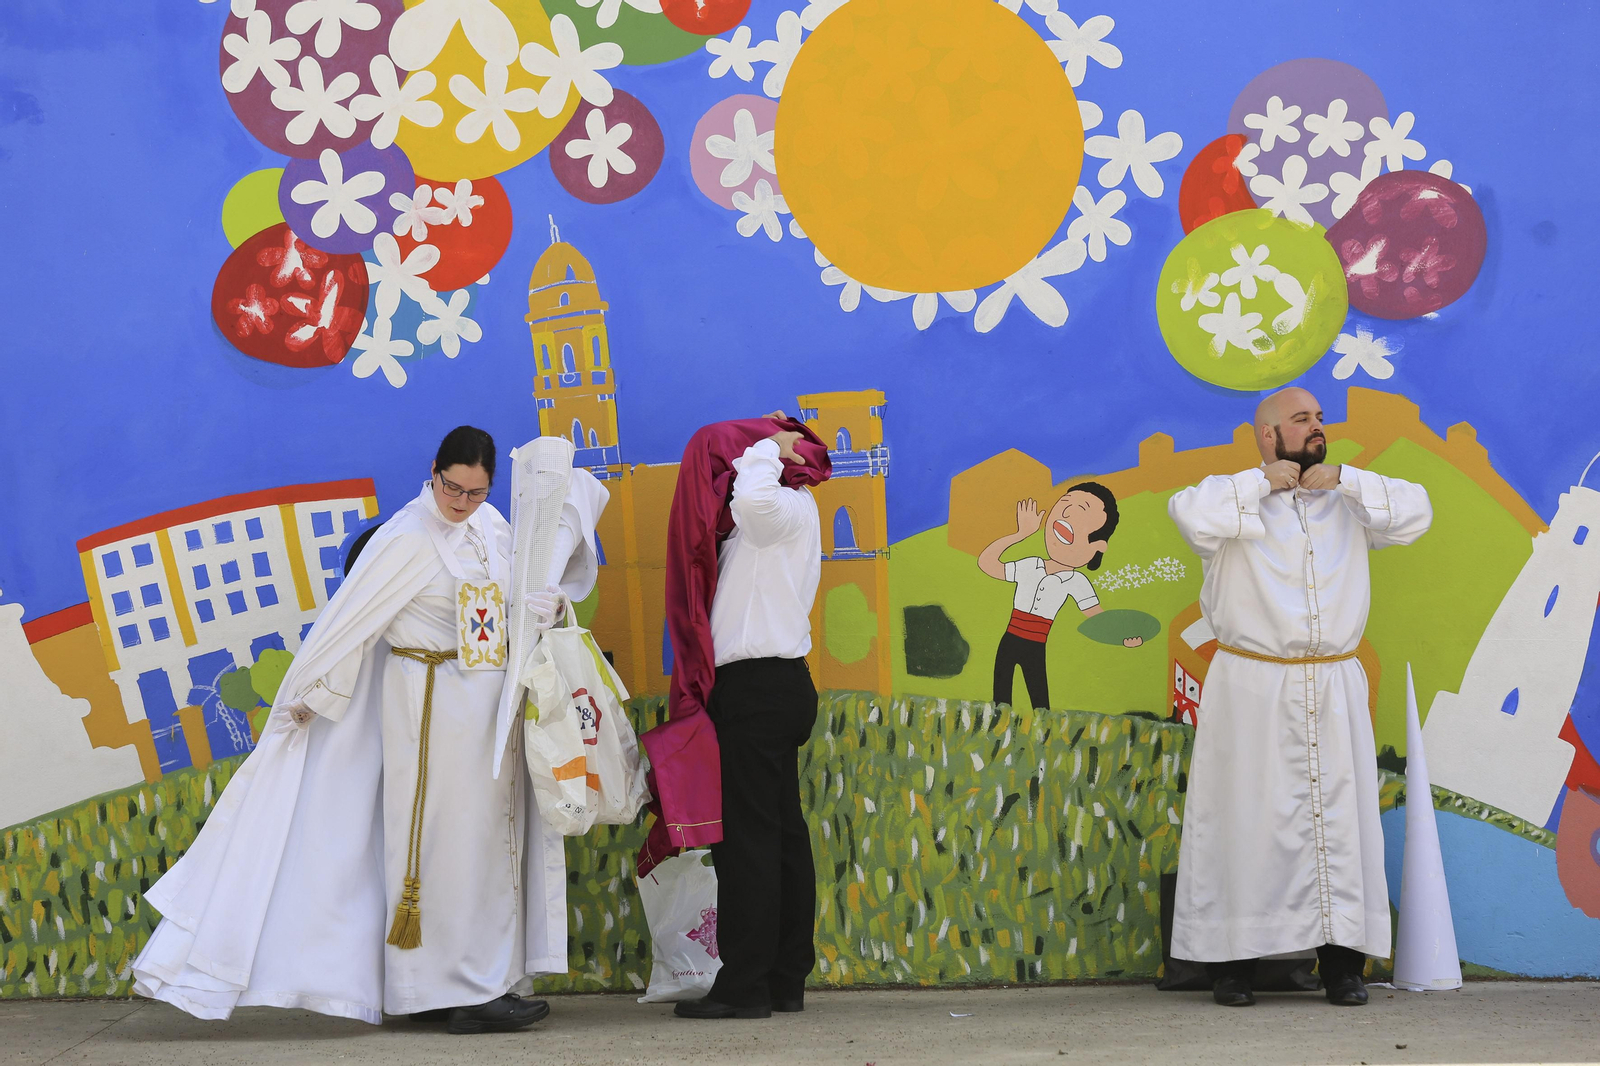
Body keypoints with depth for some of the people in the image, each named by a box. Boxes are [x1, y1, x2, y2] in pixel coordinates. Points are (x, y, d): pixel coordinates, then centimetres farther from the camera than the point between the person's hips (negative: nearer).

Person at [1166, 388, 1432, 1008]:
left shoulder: (1348, 504, 15)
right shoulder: (1235, 498, 3)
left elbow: (1415, 514, 3)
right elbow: (1190, 513, -18)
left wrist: (1345, 479, -4)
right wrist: (1261, 481, -11)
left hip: (1334, 688, 4)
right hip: (1251, 687, -3)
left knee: (1340, 814, 2)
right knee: (1246, 816, -2)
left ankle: (1342, 963, 9)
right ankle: (1233, 962, 5)